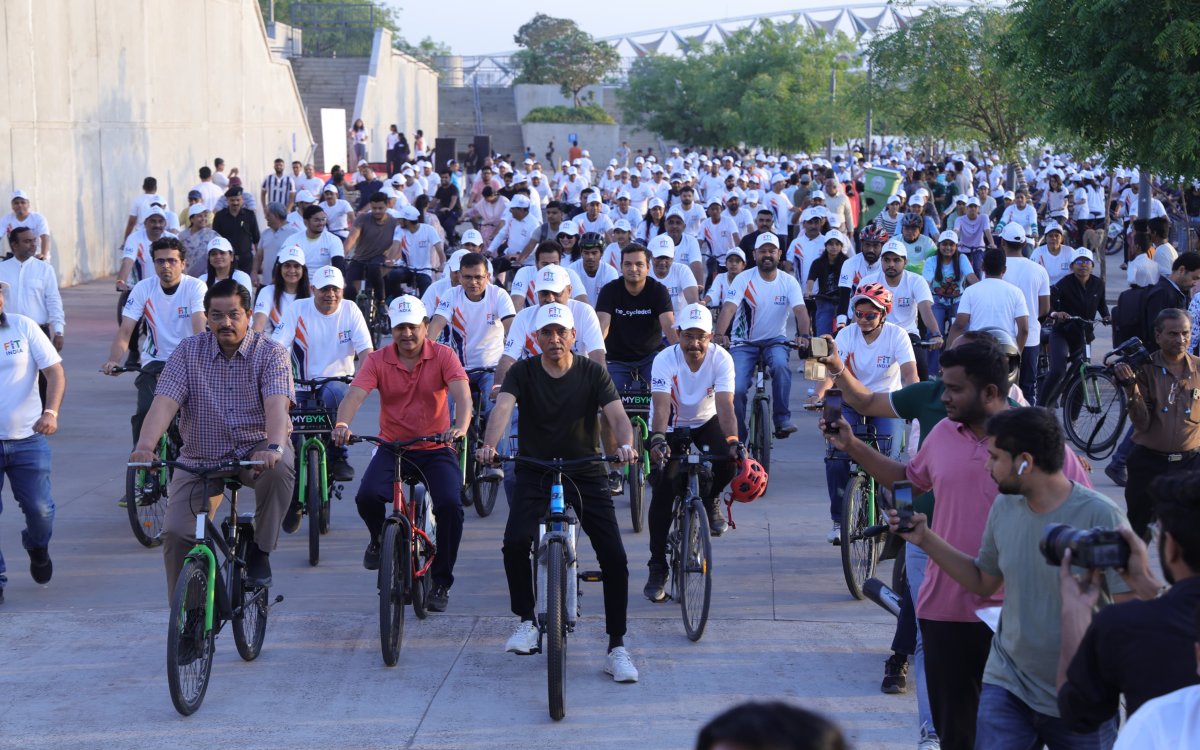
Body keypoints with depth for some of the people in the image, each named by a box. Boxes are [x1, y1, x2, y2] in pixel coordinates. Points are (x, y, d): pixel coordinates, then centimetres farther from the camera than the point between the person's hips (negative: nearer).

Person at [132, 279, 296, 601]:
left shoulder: (270, 353, -6)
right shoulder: (188, 351, -1)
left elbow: (277, 404, -23)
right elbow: (164, 402, -13)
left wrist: (274, 446, -44)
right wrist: (144, 447, -32)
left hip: (255, 451, -1)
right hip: (201, 458, 2)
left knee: (280, 466, -35)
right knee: (175, 532, -15)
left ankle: (260, 550, -14)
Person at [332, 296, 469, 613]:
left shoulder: (443, 356, -6)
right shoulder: (378, 361, -3)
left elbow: (462, 395, -20)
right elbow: (355, 395, -17)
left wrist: (460, 427, -42)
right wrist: (342, 423, -40)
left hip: (436, 449, -1)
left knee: (450, 505, -23)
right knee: (367, 497, -26)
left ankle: (441, 583, -4)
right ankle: (380, 538, 12)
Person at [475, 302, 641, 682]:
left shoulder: (592, 373, -2)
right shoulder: (523, 372, -2)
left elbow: (617, 415, -15)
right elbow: (502, 408, -20)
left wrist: (625, 445, -38)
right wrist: (489, 445, -41)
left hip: (585, 473, 0)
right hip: (534, 472, 0)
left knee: (614, 557, -10)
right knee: (516, 541, -25)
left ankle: (617, 648, 0)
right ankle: (527, 622, -4)